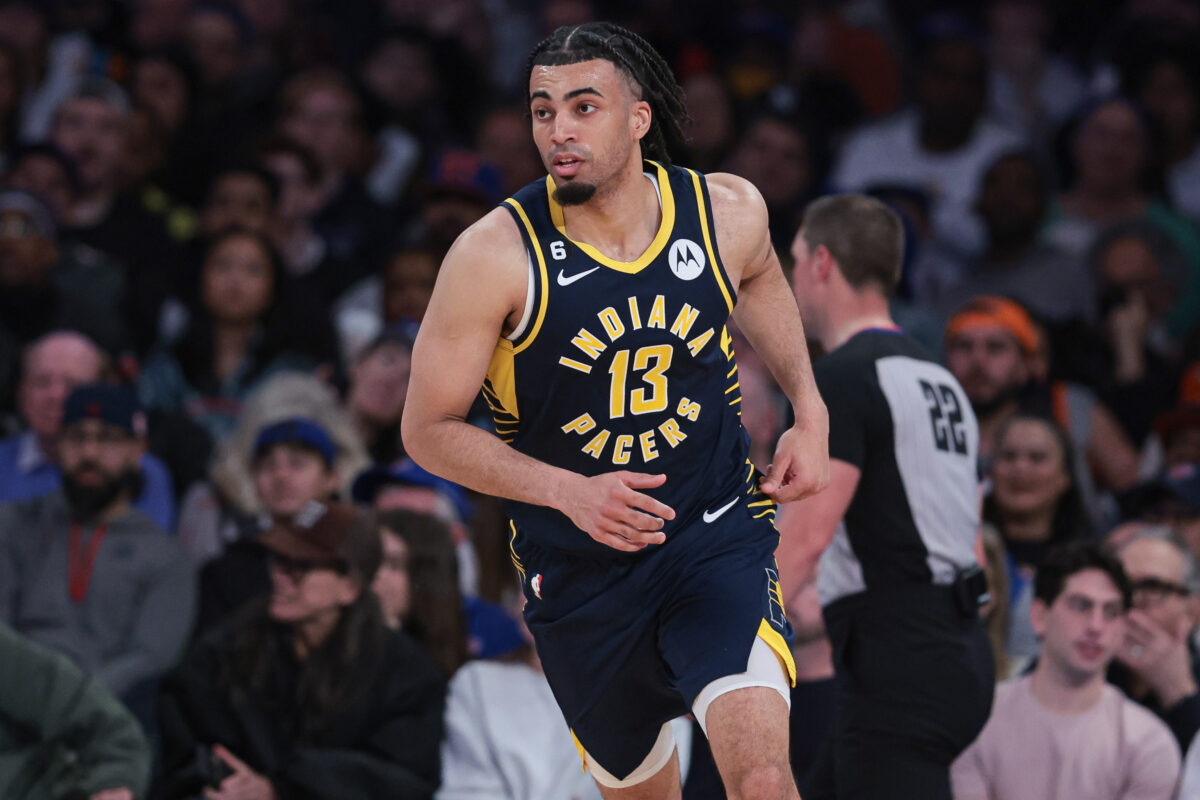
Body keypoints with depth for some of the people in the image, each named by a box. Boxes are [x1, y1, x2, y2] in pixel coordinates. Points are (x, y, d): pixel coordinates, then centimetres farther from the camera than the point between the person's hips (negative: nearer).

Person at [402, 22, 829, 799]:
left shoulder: (729, 211, -6)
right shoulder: (496, 254, -16)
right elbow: (429, 429, -10)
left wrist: (810, 411, 11)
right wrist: (569, 491, -22)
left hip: (719, 536, 0)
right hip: (581, 570, 0)